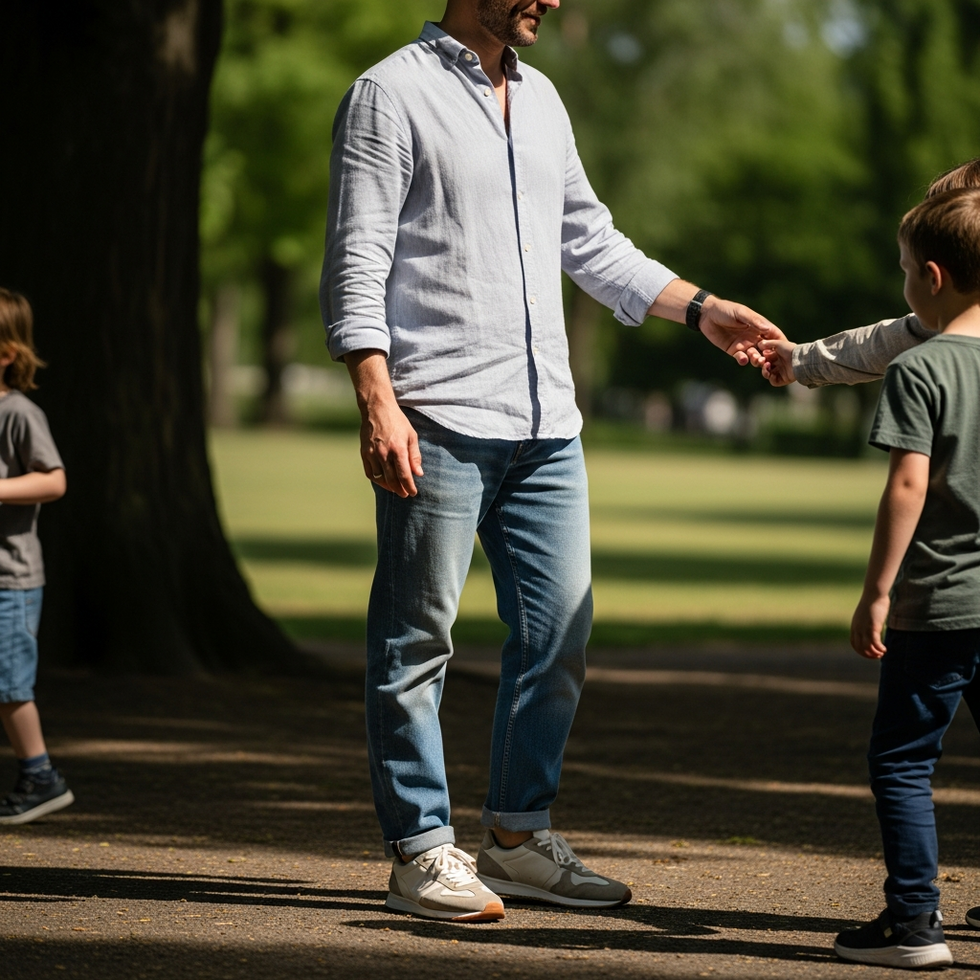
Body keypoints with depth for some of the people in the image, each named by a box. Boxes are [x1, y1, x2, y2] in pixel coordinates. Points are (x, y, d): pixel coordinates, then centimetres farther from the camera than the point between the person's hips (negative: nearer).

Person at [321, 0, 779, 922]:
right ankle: (421, 849, 7)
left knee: (558, 634, 6)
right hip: (438, 422, -7)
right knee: (417, 640, -1)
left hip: (545, 425, 7)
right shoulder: (390, 95, -4)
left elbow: (588, 240, 27)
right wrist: (377, 403, -19)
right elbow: (357, 262, -9)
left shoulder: (540, 99, 18)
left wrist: (702, 309, 21)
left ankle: (517, 831, 17)